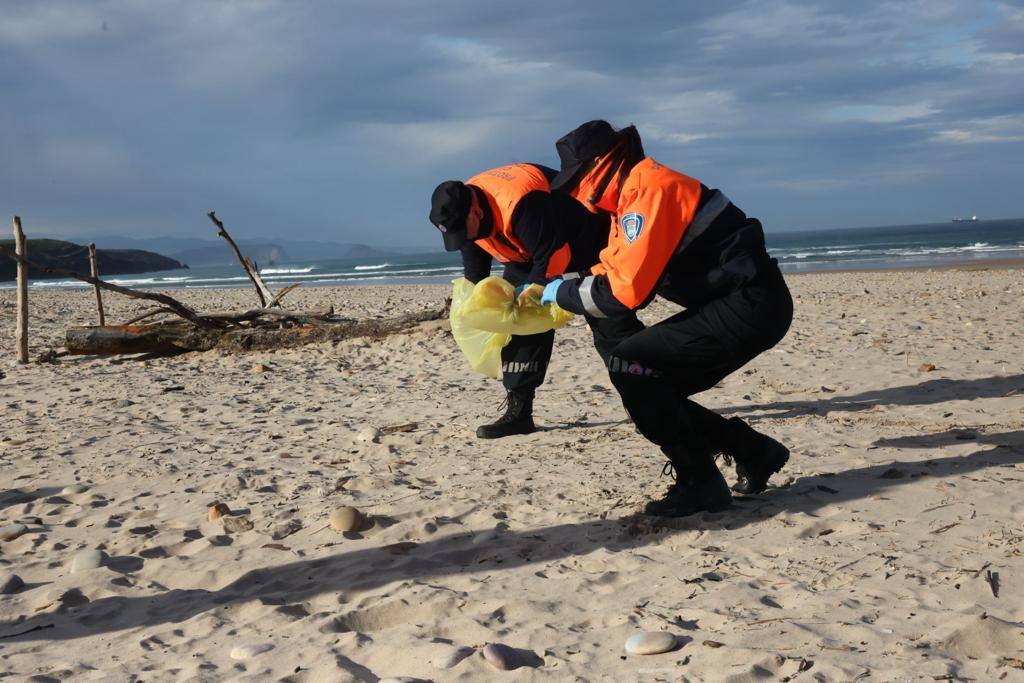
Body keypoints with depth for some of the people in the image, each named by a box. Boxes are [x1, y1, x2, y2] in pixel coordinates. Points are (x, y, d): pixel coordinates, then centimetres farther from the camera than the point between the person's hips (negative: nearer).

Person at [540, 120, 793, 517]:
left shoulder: (650, 190, -17)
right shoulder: (631, 198, 15)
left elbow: (627, 291, -23)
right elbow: (612, 272, 23)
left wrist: (564, 293, -8)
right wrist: (545, 290, 14)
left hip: (751, 306, -10)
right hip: (733, 306, 10)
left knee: (629, 364, -15)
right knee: (651, 391, 8)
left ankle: (698, 483, -7)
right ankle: (754, 451, 19)